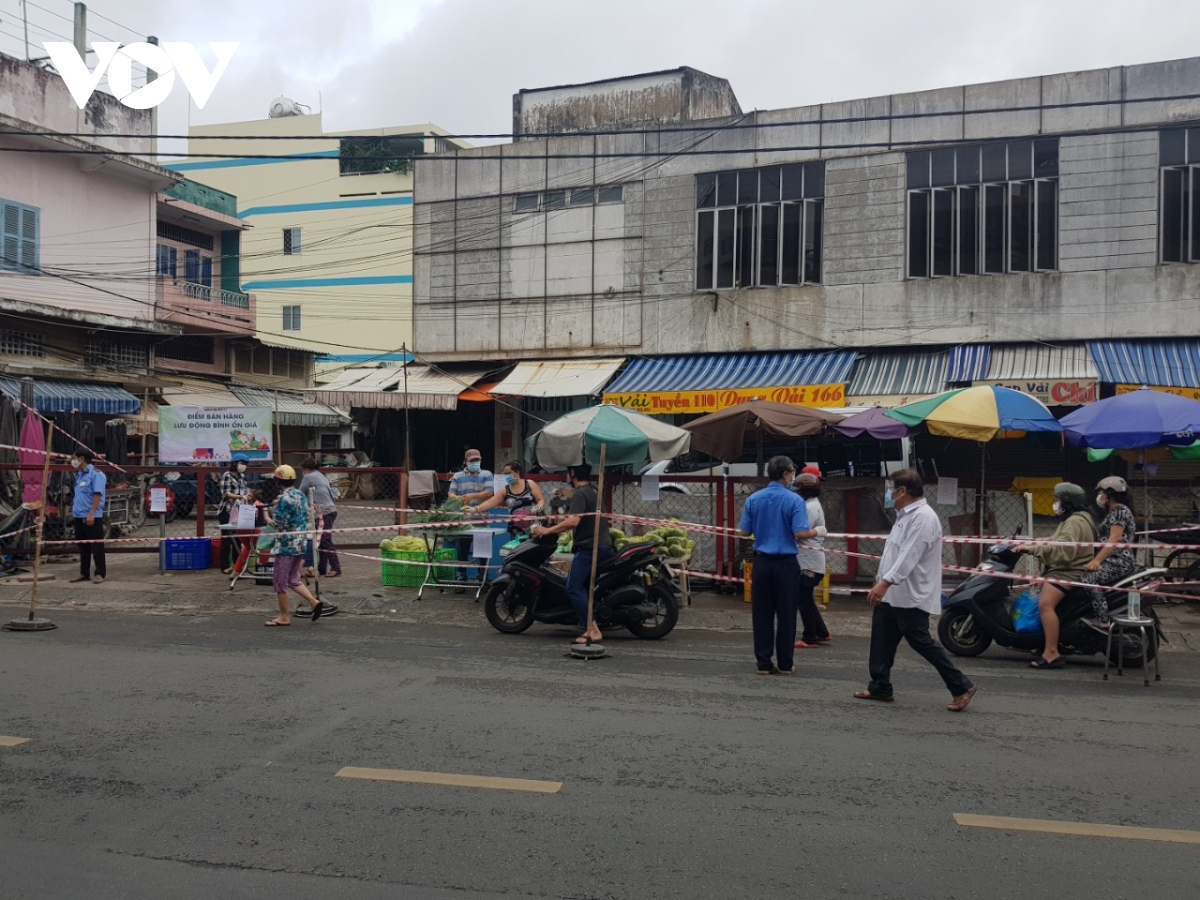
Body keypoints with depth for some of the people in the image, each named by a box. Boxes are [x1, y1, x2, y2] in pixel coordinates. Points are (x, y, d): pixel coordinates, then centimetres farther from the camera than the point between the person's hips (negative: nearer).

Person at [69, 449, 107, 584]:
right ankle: (84, 573, 19)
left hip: (92, 517, -9)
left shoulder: (95, 474, -12)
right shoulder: (80, 475, 16)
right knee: (83, 547, 13)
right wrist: (74, 509, 17)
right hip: (79, 516, 9)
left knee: (96, 546, -3)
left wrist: (91, 513, -23)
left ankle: (100, 573, 3)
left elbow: (97, 495, -18)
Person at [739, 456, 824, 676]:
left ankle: (764, 663, 9)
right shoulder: (794, 500, -10)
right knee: (786, 614, 6)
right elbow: (800, 533, -16)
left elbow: (745, 531, 4)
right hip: (786, 563, -3)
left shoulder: (753, 499, 1)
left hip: (762, 562, 3)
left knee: (762, 614, 7)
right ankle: (785, 664, 11)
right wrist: (818, 532, 4)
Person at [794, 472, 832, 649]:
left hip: (808, 562, -10)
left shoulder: (810, 507, -16)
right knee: (807, 599, 16)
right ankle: (821, 633, 22)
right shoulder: (813, 504, 17)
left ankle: (809, 638, 2)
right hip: (810, 560, 10)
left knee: (804, 600, -3)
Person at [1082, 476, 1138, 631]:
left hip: (1119, 561, -11)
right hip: (1112, 560, 11)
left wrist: (1097, 560, -26)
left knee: (1089, 577, -27)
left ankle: (1103, 621, -26)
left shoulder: (1120, 511, -10)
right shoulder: (1113, 512, 22)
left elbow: (1115, 539, -21)